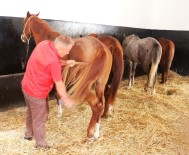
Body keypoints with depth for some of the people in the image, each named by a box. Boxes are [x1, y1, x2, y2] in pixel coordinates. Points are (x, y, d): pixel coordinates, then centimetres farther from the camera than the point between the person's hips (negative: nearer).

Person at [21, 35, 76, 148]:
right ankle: (41, 144, 33)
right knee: (39, 119, 12)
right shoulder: (53, 62, -32)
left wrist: (65, 62, 1)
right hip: (36, 92, -9)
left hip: (27, 85, 9)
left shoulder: (45, 44, -9)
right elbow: (59, 86, -21)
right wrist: (67, 100, -6)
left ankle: (29, 134, 53)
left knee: (31, 112, 30)